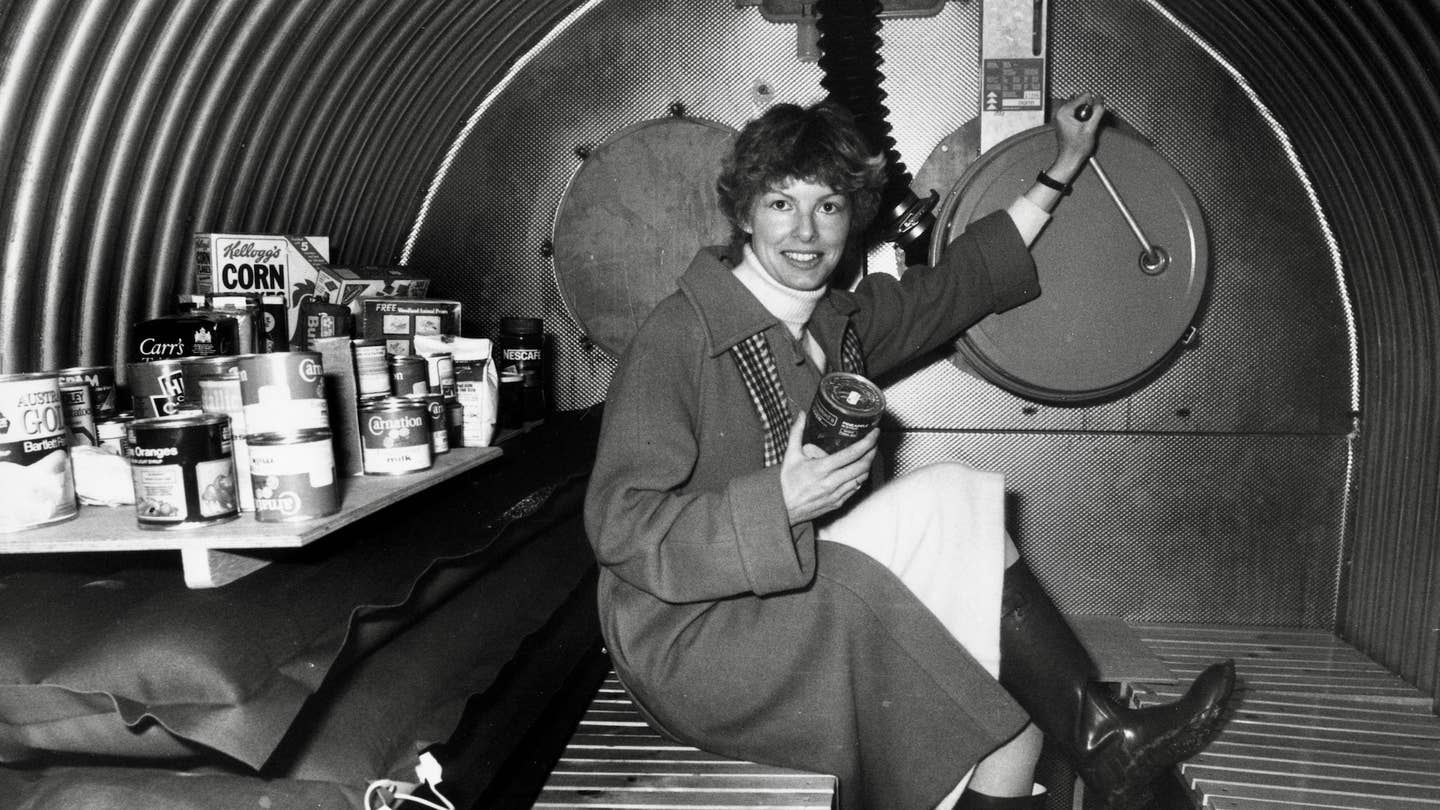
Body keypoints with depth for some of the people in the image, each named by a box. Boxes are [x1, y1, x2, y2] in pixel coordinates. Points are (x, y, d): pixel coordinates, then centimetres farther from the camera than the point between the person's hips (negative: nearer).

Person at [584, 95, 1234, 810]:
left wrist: (1061, 171, 27)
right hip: (695, 643, -7)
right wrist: (780, 504, -31)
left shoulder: (839, 320, 8)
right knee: (947, 502, -21)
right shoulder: (679, 336, -15)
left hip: (815, 610, 7)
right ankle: (1102, 741, -7)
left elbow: (956, 282, 23)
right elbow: (618, 526, -21)